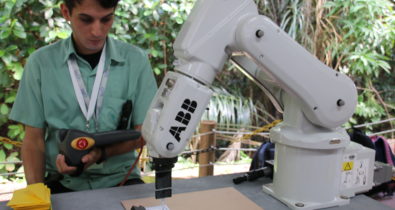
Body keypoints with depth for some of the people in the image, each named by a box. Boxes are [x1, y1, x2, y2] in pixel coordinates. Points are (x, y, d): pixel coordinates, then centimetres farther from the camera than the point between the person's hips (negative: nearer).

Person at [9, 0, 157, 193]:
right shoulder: (40, 62, -2)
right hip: (62, 182, 0)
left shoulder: (136, 60, -3)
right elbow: (33, 139, 2)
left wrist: (102, 153, -17)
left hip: (119, 179, 1)